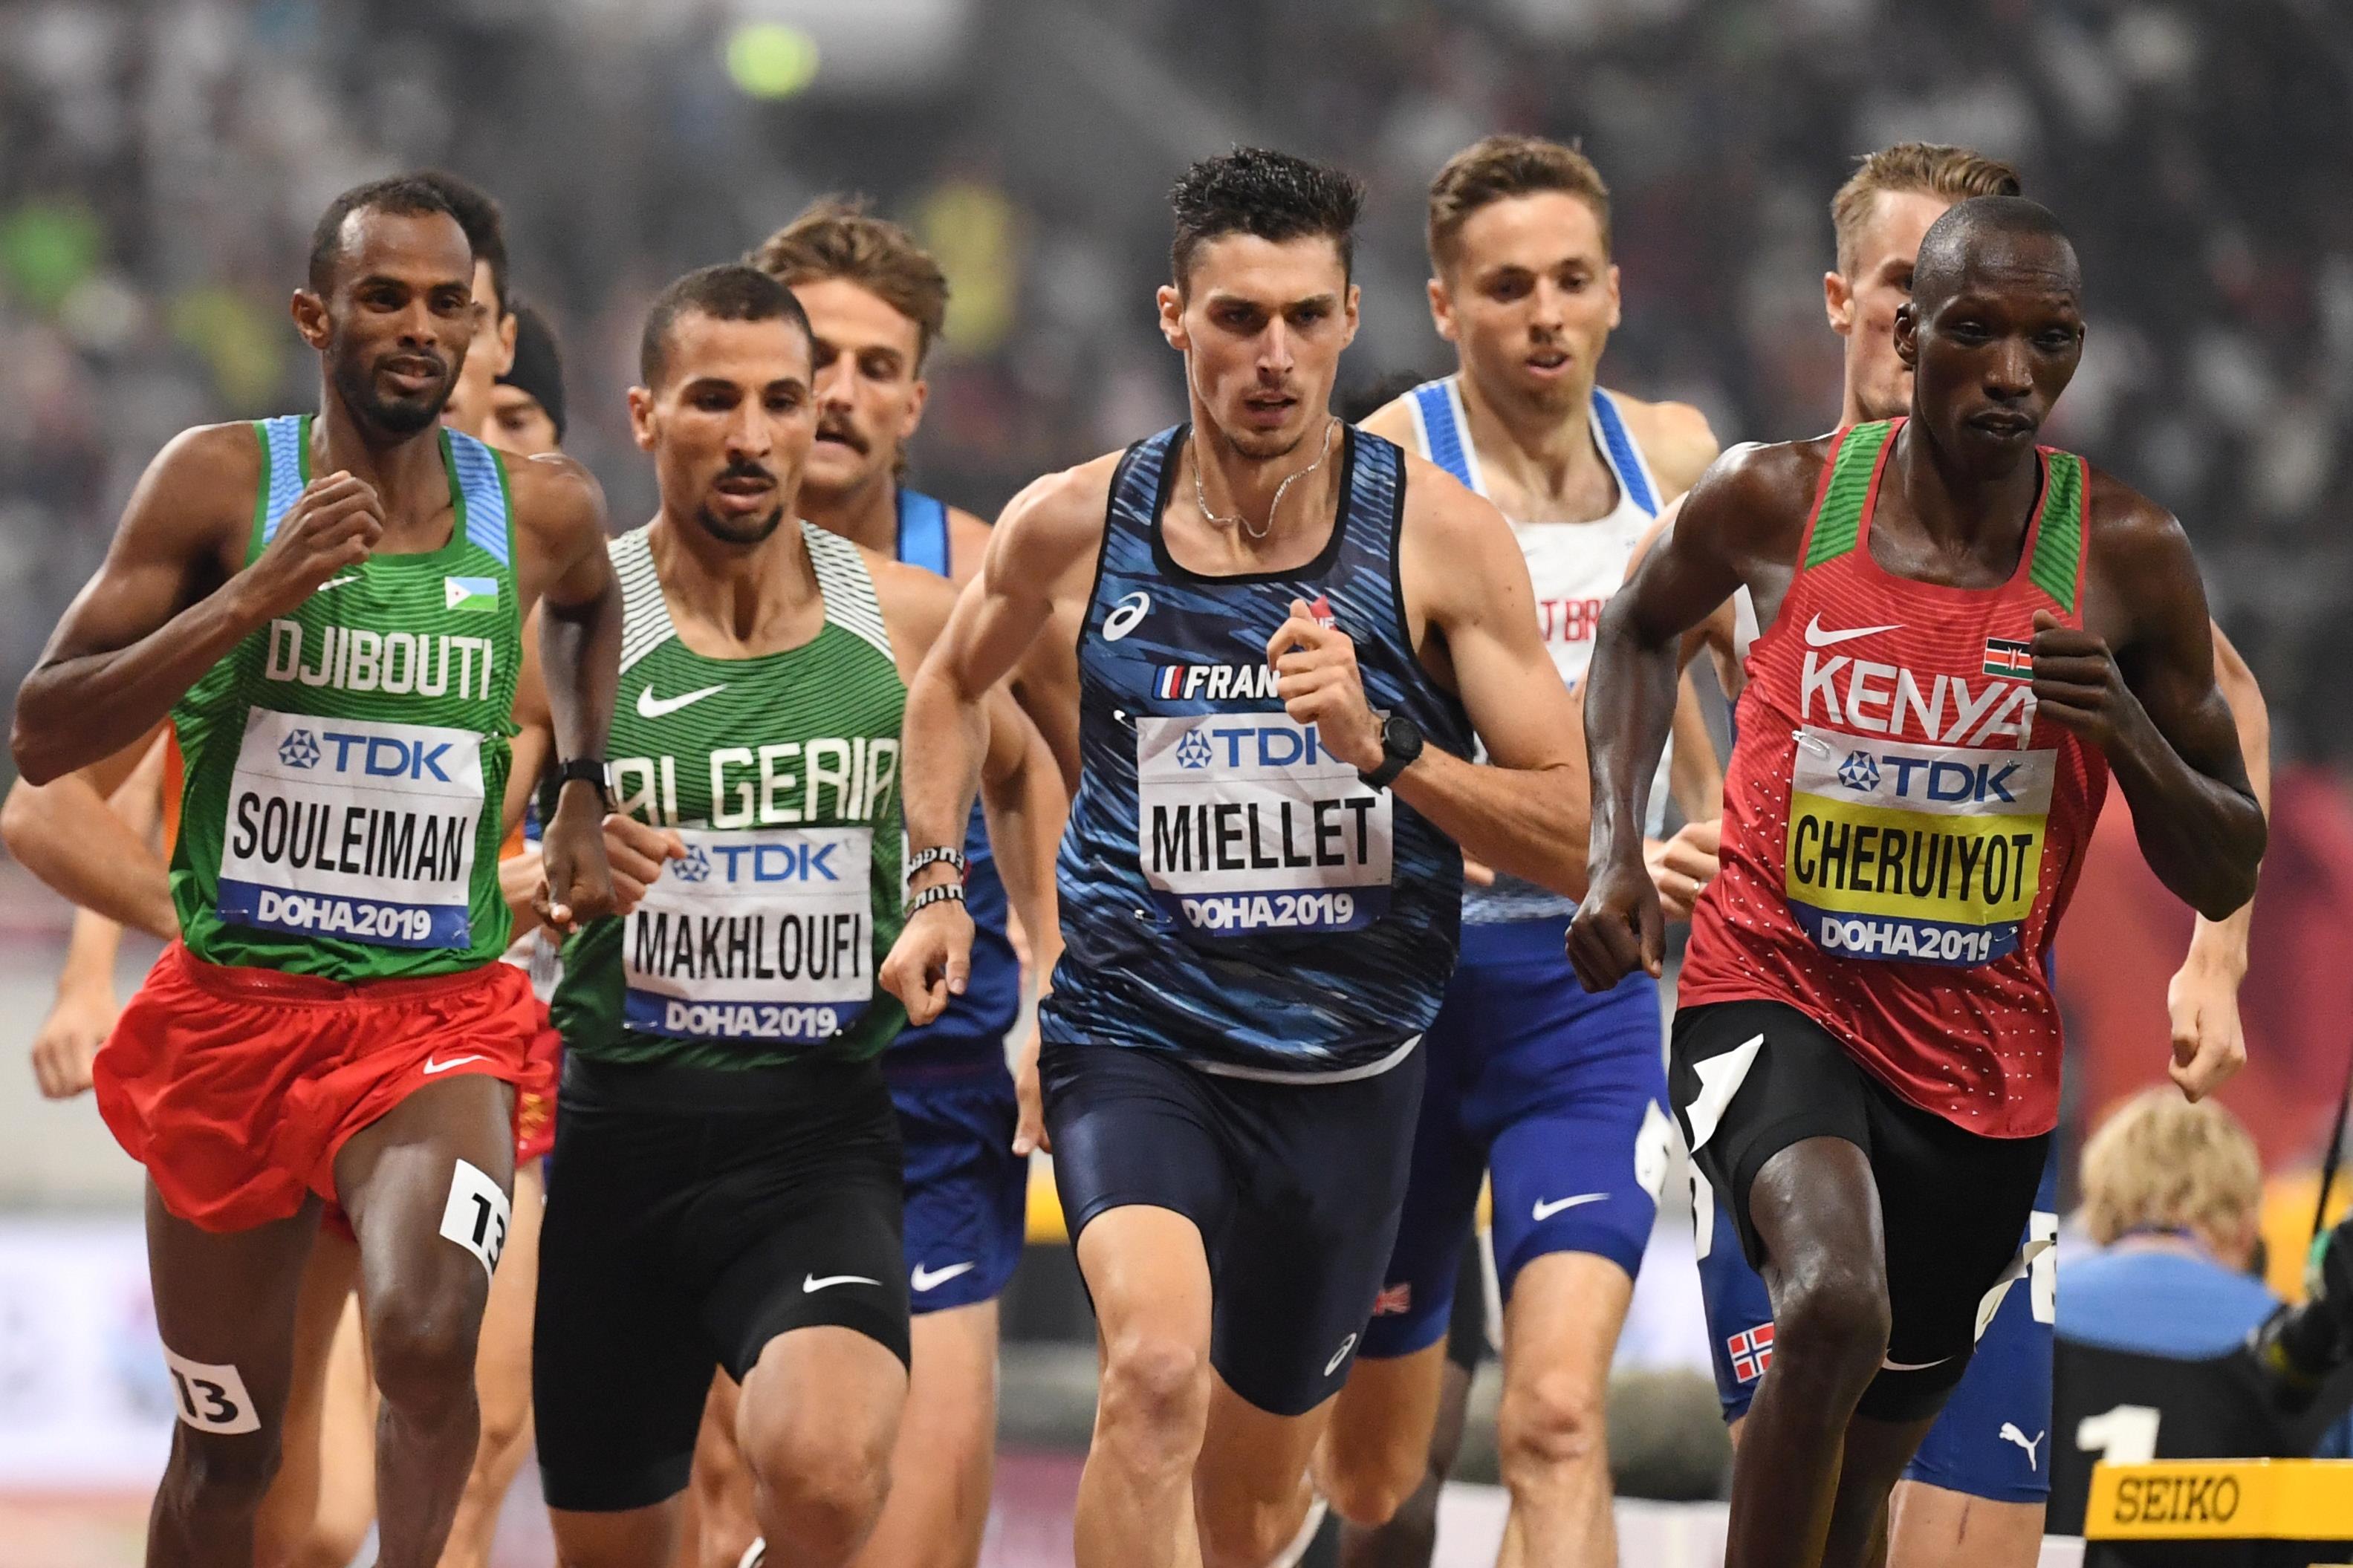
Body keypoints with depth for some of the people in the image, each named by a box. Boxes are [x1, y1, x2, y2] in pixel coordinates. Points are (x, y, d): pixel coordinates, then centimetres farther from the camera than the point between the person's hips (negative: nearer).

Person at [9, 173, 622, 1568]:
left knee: (428, 1340, -29)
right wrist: (254, 594, -19)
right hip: (232, 1006, 0)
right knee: (227, 1446, 10)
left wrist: (586, 795, 14)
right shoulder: (222, 484, -6)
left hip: (439, 1015, 0)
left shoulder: (543, 514, 1)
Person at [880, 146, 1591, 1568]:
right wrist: (940, 892, 10)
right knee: (1158, 1363, -31)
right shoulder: (1073, 527, -2)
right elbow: (952, 687, 22)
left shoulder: (1441, 535, -7)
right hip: (1135, 1037, -1)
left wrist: (1382, 744, -21)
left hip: (1345, 1068, 1)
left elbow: (1568, 839, -7)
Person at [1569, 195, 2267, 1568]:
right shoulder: (1777, 503, -7)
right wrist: (1617, 848, 4)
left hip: (1980, 1063, 3)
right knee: (1838, 1300, -33)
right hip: (1774, 998, -3)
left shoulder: (2129, 559, -6)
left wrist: (2130, 732, -19)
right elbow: (1641, 631, 17)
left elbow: (2226, 879, 1)